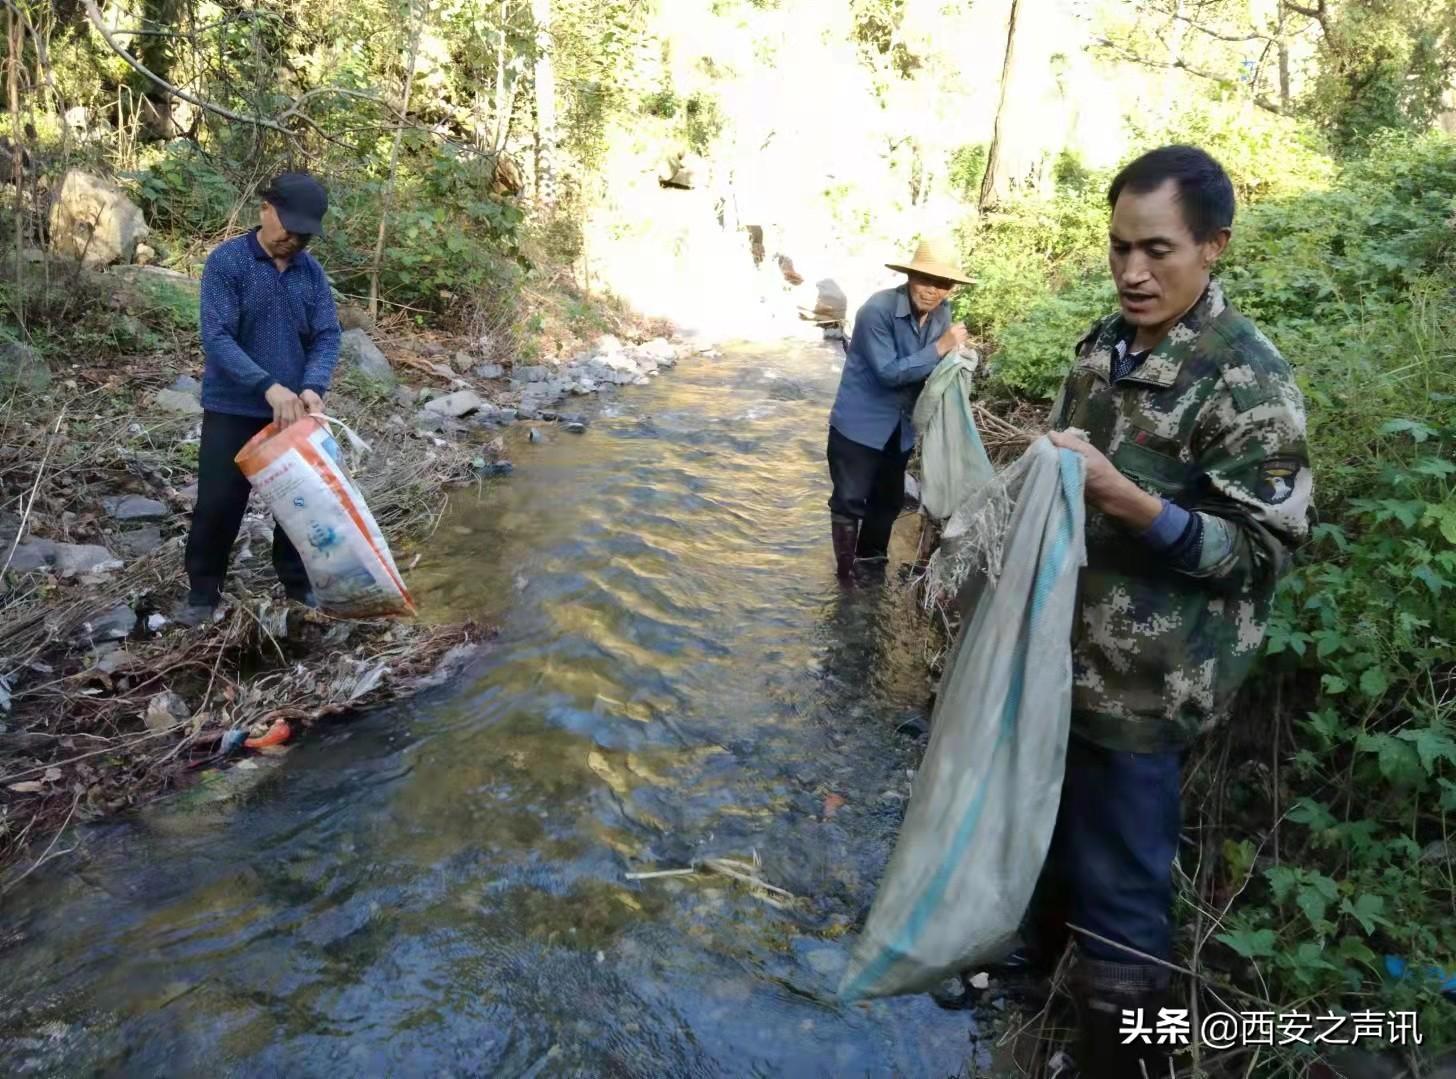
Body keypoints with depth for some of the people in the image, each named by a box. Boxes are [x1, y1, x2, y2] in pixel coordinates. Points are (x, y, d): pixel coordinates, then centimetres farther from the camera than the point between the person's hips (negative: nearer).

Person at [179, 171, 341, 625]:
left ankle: (298, 581, 28)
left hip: (294, 410, 4)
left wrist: (313, 387, -21)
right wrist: (269, 387, -30)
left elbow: (328, 336, -2)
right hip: (232, 408, -4)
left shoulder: (312, 271, 2)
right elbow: (216, 338, -19)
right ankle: (203, 590, 19)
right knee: (218, 502, 2)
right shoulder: (226, 261, -12)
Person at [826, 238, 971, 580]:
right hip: (860, 423, -7)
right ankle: (846, 572, 15)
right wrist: (940, 348, -30)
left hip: (901, 426, 7)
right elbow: (889, 372, -27)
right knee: (850, 500, 0)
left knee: (889, 499, 20)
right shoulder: (878, 309, -24)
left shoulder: (942, 314, -3)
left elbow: (932, 368, 5)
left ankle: (871, 560, 42)